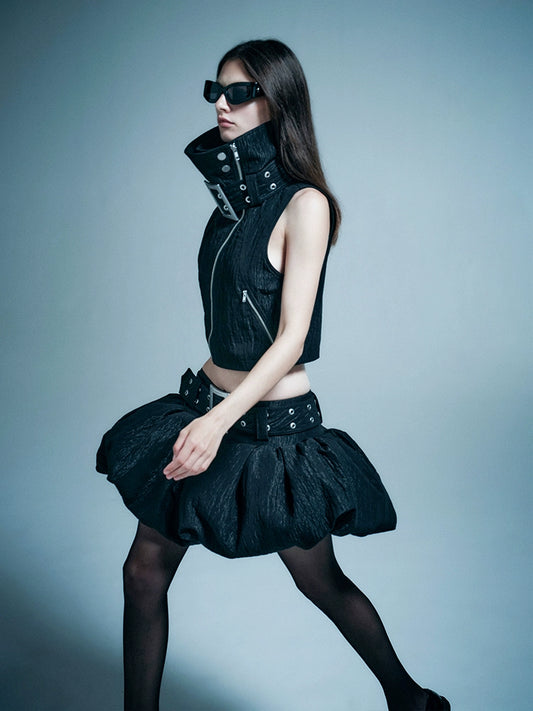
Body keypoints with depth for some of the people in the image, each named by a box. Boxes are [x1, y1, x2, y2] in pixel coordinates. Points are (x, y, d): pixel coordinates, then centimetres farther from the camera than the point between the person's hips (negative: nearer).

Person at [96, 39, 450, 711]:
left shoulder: (304, 203, -14)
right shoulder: (233, 195, 8)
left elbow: (292, 338, -20)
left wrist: (220, 420, -29)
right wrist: (203, 407, 18)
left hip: (271, 424, -7)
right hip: (207, 399, 7)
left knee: (321, 581, 11)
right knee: (144, 571, 8)